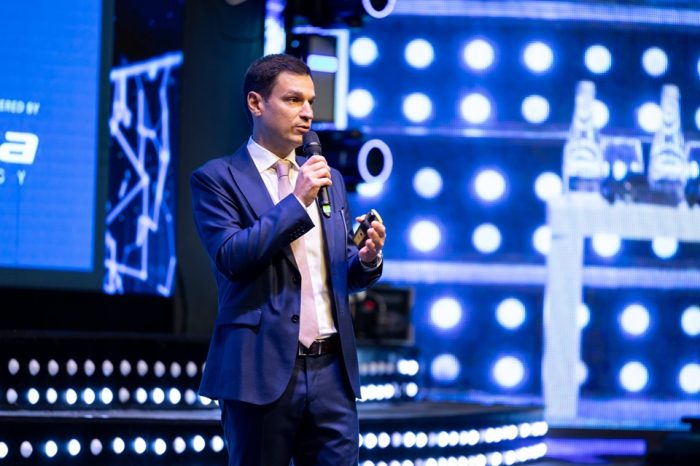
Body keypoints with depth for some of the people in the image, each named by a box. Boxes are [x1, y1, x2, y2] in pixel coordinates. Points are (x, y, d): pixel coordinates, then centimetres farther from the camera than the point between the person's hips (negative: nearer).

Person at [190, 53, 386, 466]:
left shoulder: (330, 180, 17)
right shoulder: (217, 179, -1)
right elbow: (231, 258, -14)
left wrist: (368, 259, -2)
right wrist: (297, 201, -15)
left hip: (332, 369, 5)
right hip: (262, 369, -5)